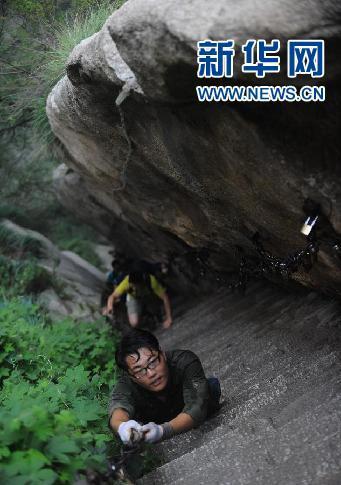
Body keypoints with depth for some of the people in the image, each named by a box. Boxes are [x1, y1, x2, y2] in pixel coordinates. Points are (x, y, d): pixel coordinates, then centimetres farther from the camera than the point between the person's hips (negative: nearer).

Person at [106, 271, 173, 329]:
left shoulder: (151, 281, -38)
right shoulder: (127, 281, -37)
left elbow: (165, 298, -32)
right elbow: (113, 296, -34)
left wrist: (169, 319, -32)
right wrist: (109, 306, -57)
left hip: (149, 297, 2)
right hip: (134, 298, -2)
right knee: (134, 323, -20)